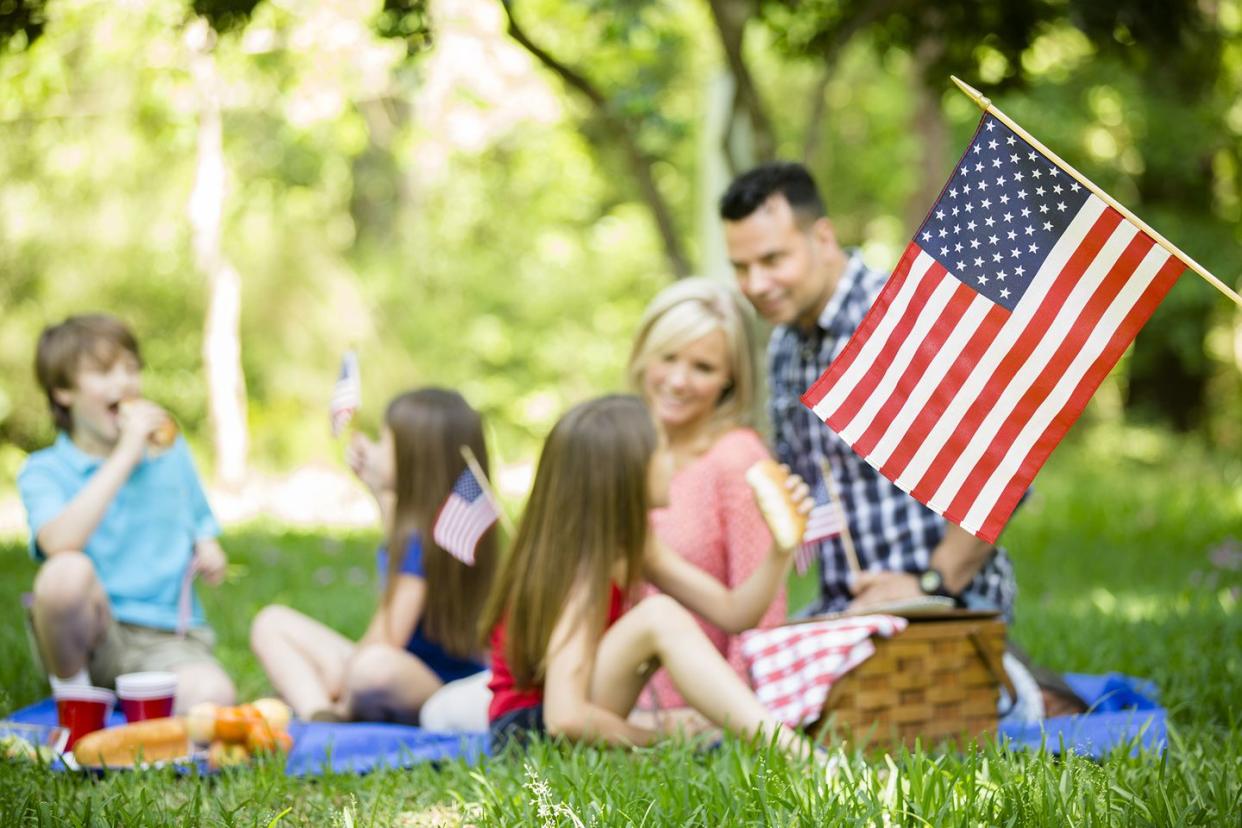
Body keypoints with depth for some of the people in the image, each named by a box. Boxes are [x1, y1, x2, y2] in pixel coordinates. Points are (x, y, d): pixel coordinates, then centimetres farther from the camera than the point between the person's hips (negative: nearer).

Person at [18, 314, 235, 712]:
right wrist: (126, 456, -19)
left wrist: (208, 554, -1)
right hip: (91, 635, -1)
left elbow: (201, 527, 25)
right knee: (68, 570, -36)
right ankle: (71, 693, -10)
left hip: (169, 637, 1)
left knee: (212, 694, -35)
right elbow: (59, 542, -23)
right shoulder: (44, 470, -1)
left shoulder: (171, 452, 13)